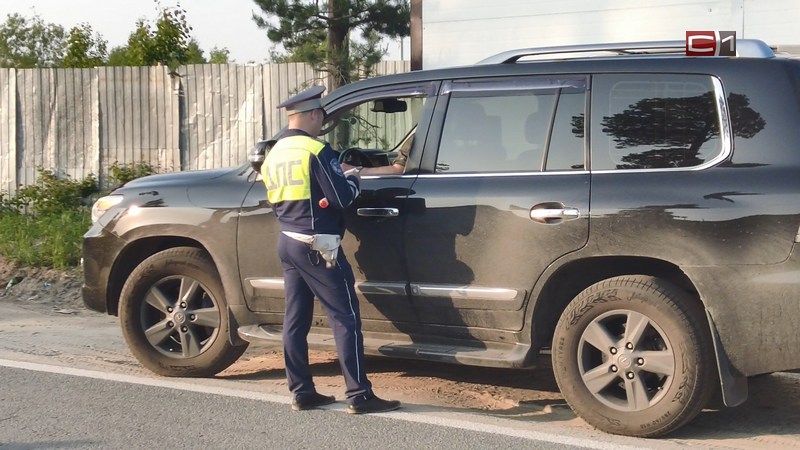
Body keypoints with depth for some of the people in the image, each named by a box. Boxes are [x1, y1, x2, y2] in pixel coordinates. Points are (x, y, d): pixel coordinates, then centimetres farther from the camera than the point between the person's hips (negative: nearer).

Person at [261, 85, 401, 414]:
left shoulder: (274, 155, 11)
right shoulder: (316, 150, -14)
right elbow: (341, 197, -17)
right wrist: (353, 180, 4)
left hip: (287, 242, 9)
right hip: (317, 247, -8)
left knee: (296, 320, 10)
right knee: (345, 318, -5)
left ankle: (302, 392, 14)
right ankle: (359, 395, -6)